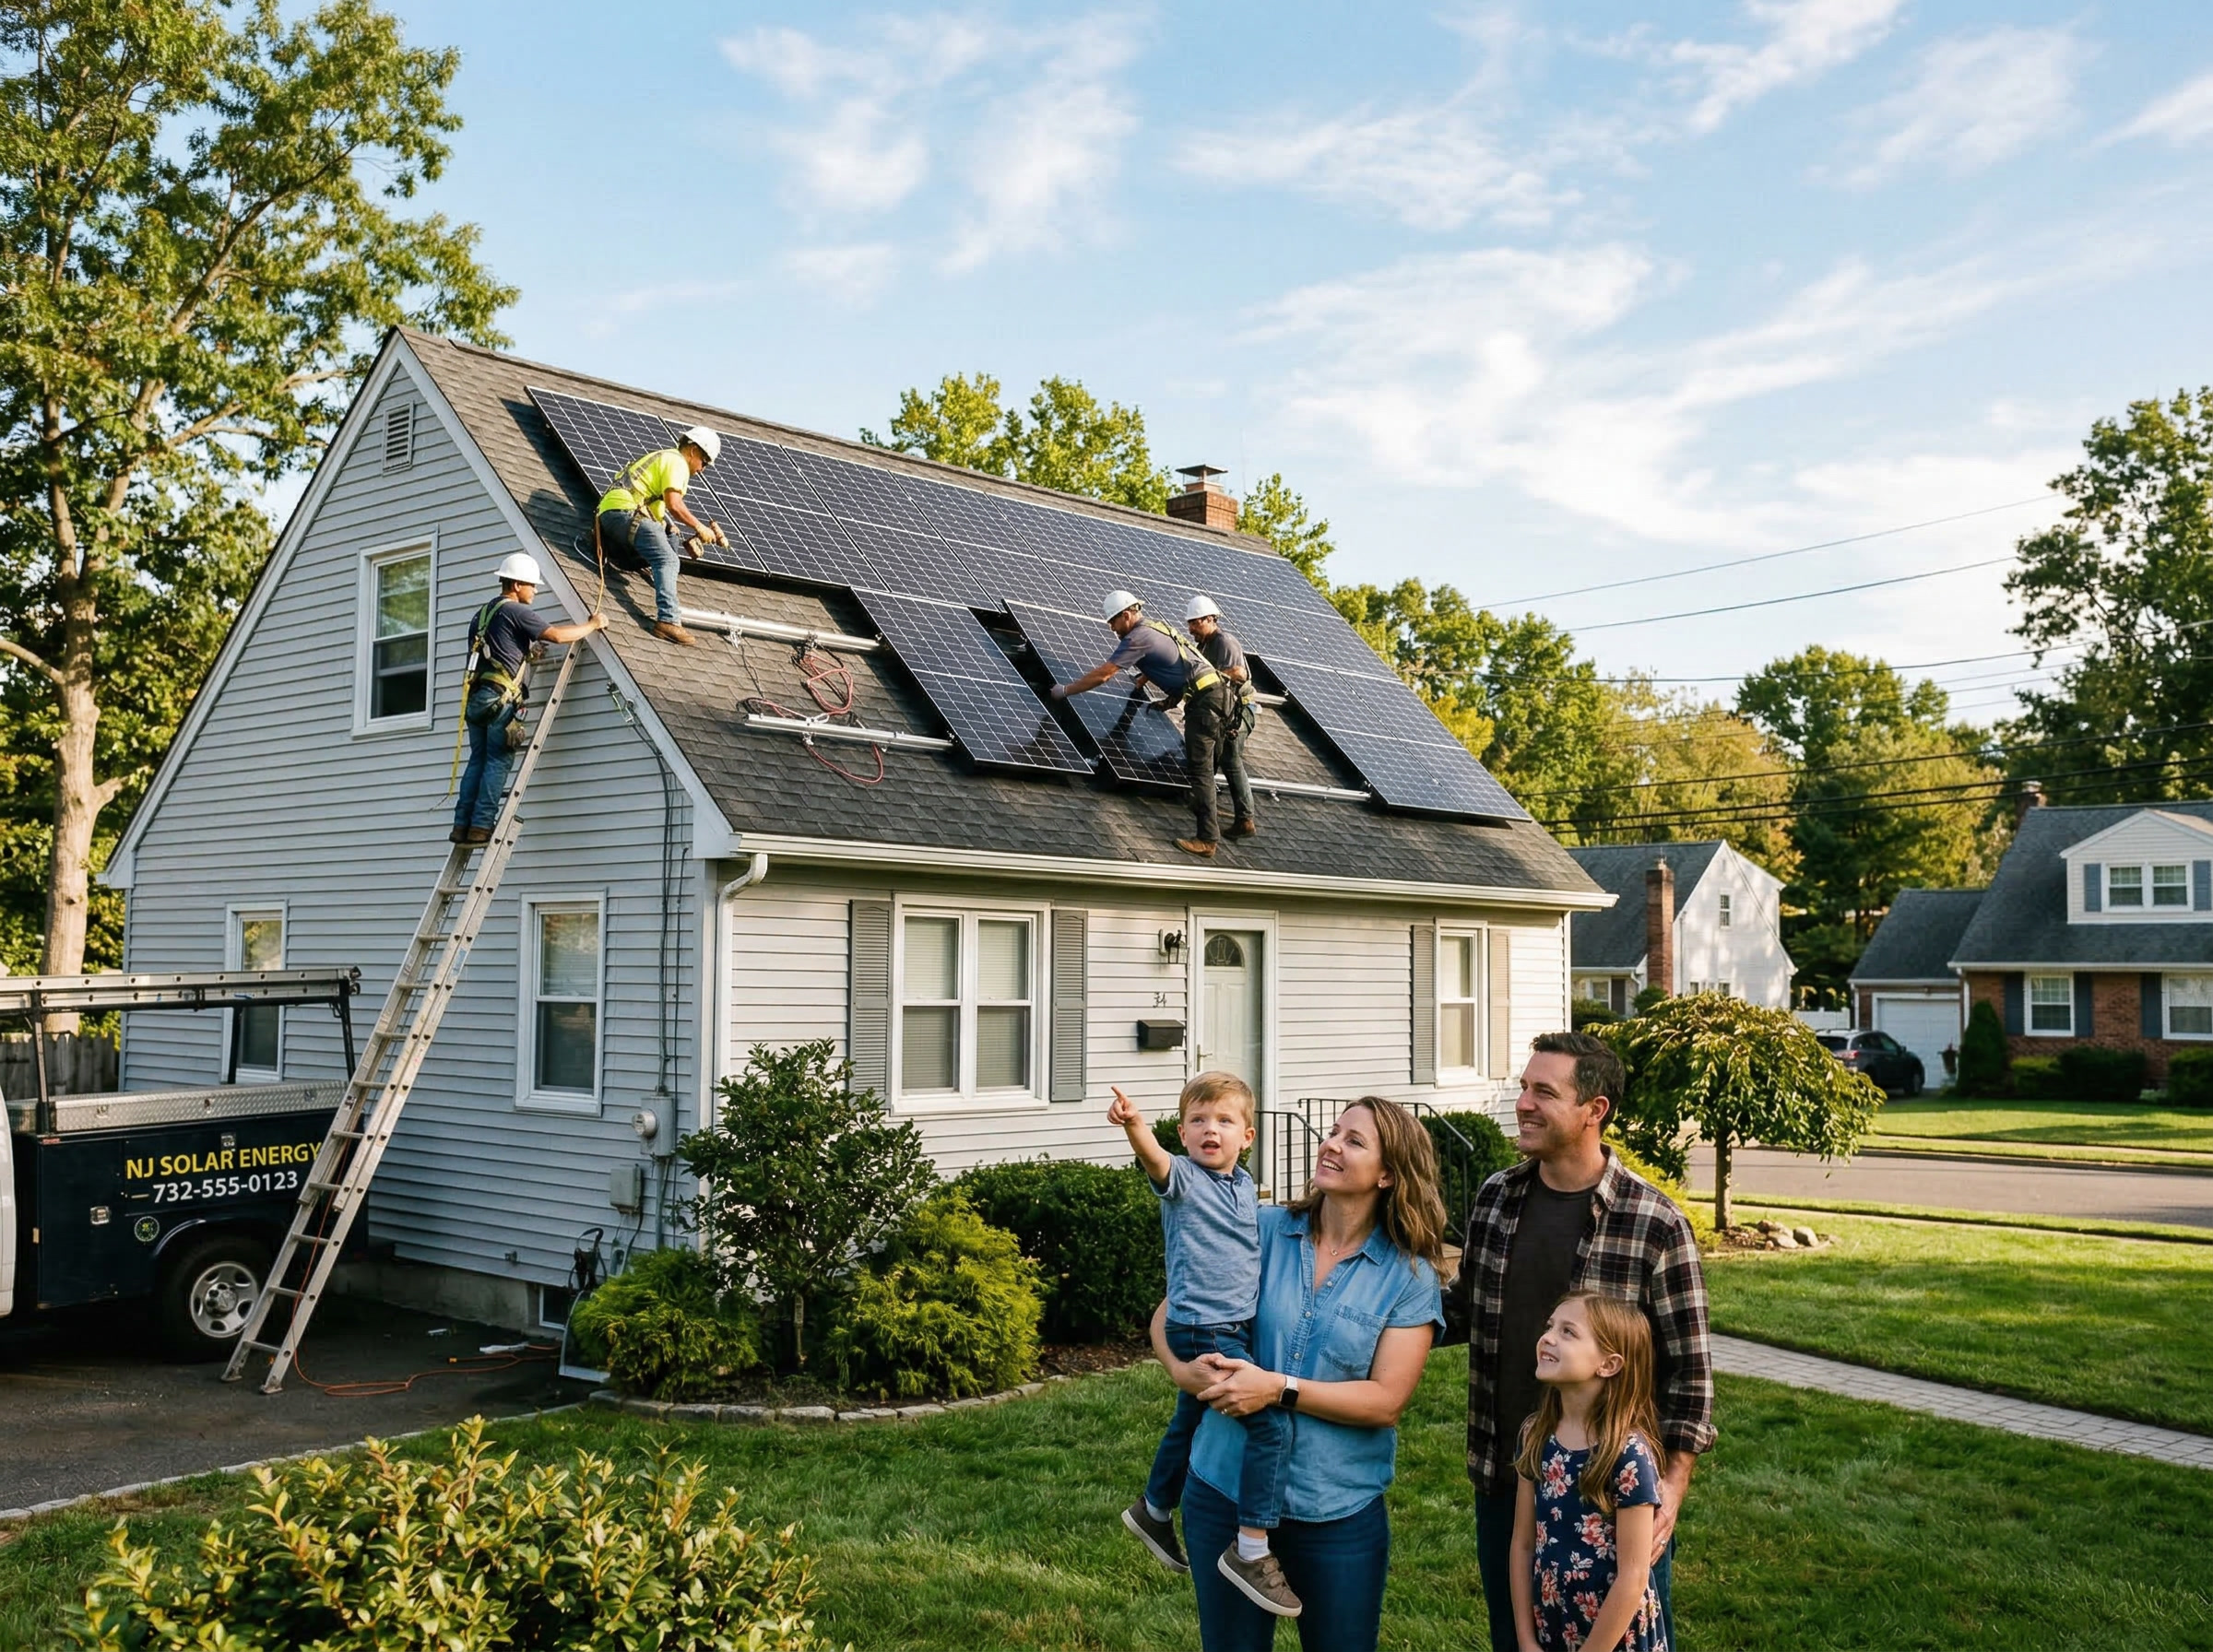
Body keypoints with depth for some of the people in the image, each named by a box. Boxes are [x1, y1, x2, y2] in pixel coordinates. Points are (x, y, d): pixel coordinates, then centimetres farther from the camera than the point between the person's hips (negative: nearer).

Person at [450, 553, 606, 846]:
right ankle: (481, 826, -9)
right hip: (500, 697, -8)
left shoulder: (482, 613, 22)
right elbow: (557, 635, -11)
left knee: (478, 759, 9)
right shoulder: (516, 611, -4)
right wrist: (592, 625, 2)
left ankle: (462, 825, 5)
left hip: (475, 697, 8)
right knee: (497, 761, -5)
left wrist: (526, 651, 29)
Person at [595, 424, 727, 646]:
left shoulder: (662, 457, 30)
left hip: (608, 512, 10)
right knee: (667, 560, -20)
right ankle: (668, 621, -36)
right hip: (626, 511, -10)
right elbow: (674, 505, -16)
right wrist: (700, 528, -6)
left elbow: (663, 507, 29)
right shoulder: (677, 461, -2)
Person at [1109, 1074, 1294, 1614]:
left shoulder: (1246, 1186, 8)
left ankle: (1154, 1510, 48)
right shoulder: (1183, 1177, -13)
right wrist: (1134, 1126, -57)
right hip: (1201, 1329, -8)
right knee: (1271, 1421, -20)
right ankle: (1251, 1550, -14)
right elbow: (1156, 1161, -39)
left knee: (1190, 1422, 25)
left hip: (1238, 1326, 8)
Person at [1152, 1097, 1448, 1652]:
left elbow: (1386, 1400, -12)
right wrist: (1182, 1369, -20)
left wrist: (1278, 1388, -21)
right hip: (1226, 1492, 1)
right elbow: (1168, 1314, 1)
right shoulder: (1263, 1231, -3)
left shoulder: (1408, 1275, -6)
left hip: (1339, 1511, -1)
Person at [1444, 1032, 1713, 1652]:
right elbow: (1464, 1307, 13)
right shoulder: (1495, 1197, 0)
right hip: (1503, 1478, 5)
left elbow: (1690, 1366, -9)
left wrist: (1674, 1482, -14)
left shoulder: (1655, 1224, -13)